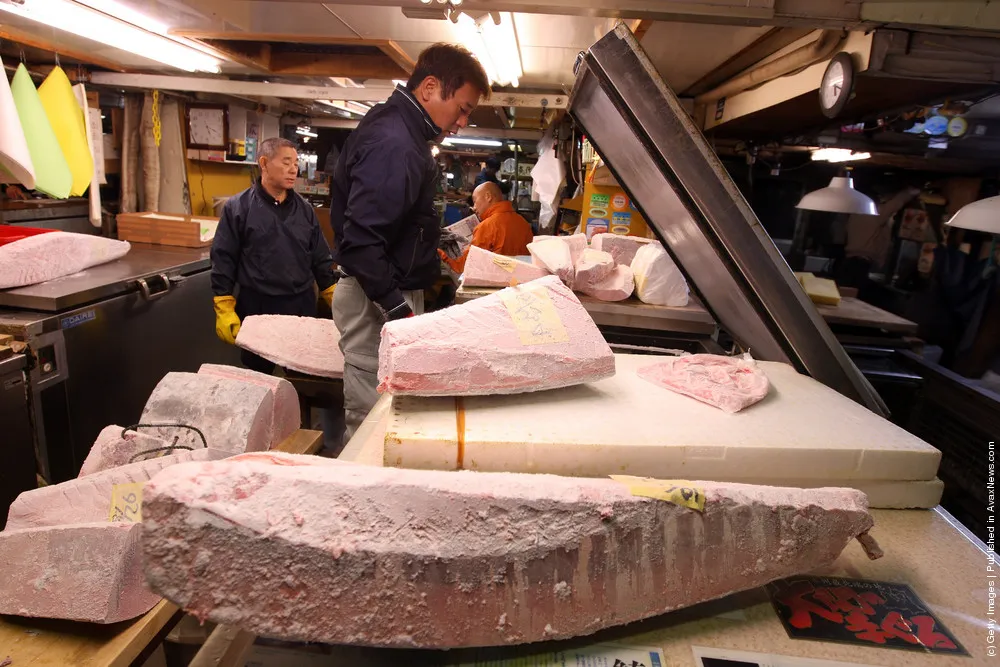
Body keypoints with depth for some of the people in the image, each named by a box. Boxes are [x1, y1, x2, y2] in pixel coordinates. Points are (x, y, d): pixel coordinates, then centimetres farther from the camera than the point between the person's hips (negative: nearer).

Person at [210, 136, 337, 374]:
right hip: (257, 307, -3)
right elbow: (223, 260, -4)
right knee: (258, 375, 12)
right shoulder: (238, 207, -4)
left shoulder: (305, 209, 7)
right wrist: (225, 312, -10)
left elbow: (321, 260, 10)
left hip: (301, 306, 3)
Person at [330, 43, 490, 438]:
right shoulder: (393, 144, -20)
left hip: (391, 292, 10)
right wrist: (399, 309, -23)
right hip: (377, 301, -10)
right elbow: (360, 241, -25)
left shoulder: (399, 130, 13)